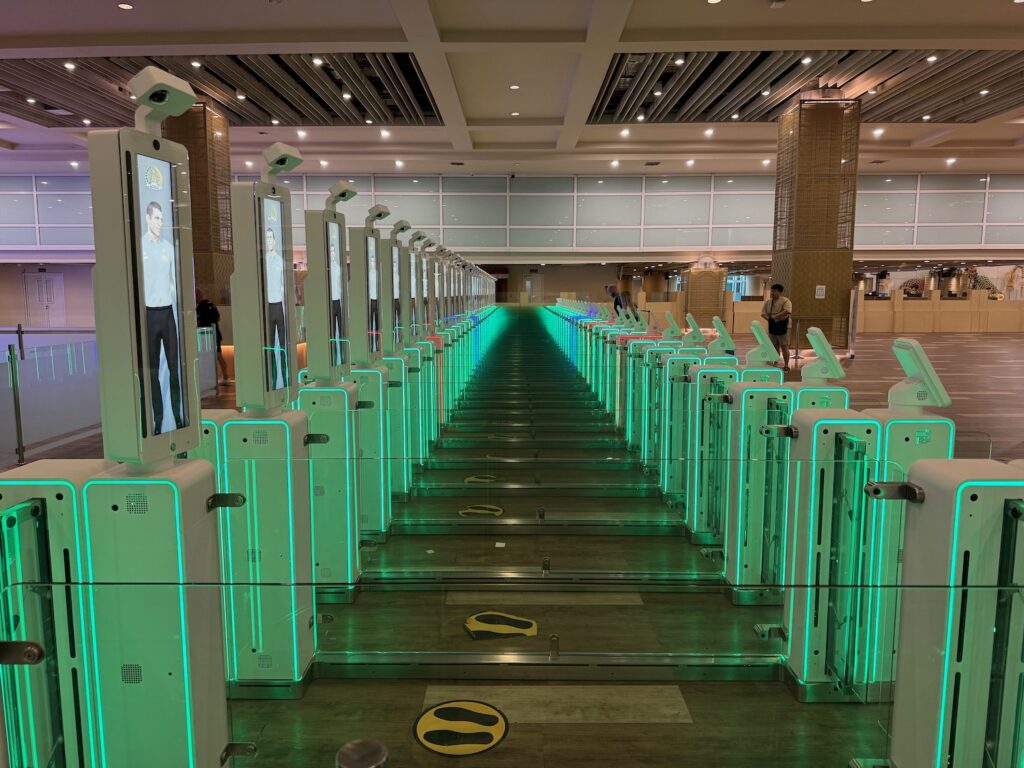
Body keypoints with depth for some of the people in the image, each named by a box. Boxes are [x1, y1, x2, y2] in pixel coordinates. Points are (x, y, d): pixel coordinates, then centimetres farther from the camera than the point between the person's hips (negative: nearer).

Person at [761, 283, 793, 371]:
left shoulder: (785, 301, -11)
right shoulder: (768, 301, 8)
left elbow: (788, 311, -28)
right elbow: (763, 312, 7)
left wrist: (775, 316, -29)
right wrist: (768, 318, -13)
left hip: (782, 326, -6)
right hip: (772, 327, 6)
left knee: (784, 346, -3)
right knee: (774, 346, 12)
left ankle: (786, 365, 3)